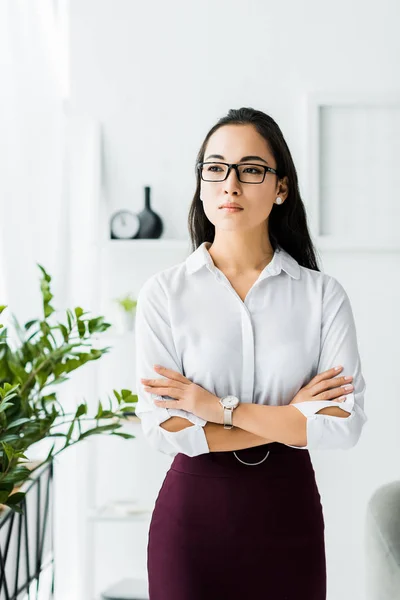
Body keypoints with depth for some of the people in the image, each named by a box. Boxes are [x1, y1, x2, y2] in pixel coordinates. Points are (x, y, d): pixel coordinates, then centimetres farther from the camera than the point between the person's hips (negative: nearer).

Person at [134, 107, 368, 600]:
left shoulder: (323, 295, -2)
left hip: (289, 511, 1)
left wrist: (220, 408, -15)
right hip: (194, 510, -1)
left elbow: (346, 422, -12)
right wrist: (291, 419, -11)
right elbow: (161, 428, -13)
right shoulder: (163, 294, -4)